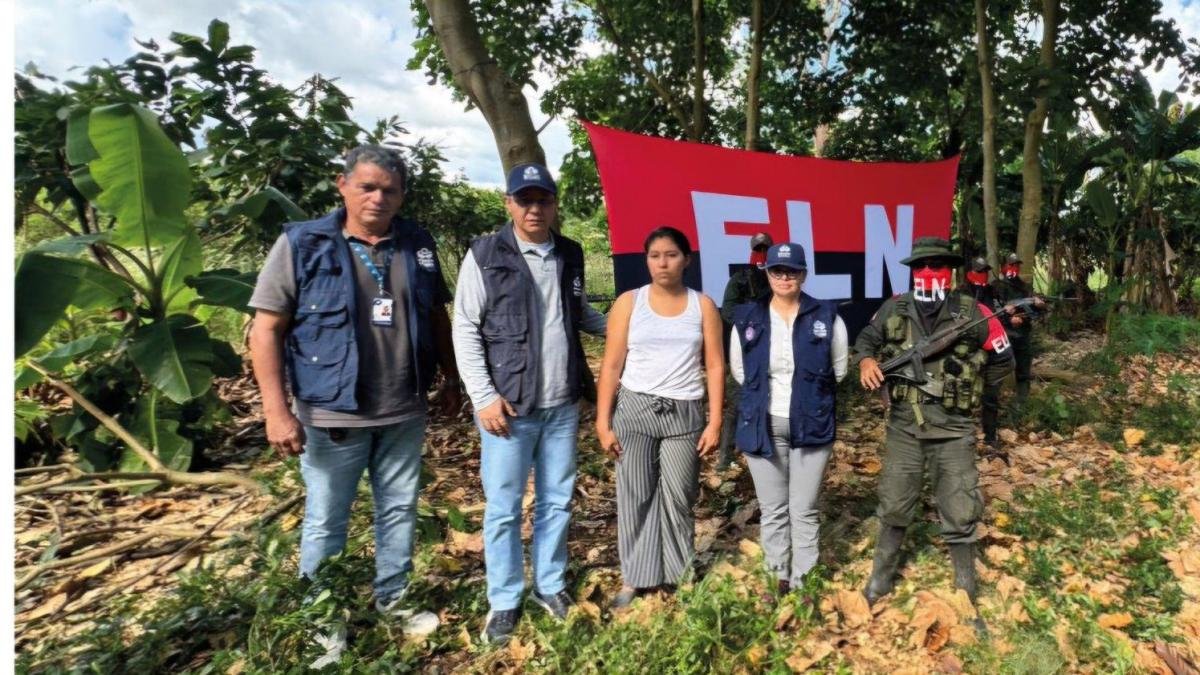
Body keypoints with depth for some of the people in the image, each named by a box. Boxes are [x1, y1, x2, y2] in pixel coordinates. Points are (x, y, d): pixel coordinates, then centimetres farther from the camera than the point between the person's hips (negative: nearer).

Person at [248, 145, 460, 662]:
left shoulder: (418, 246, 4)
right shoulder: (301, 245, -7)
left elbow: (437, 317, 14)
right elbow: (266, 330, -9)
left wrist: (450, 379, 13)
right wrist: (277, 409, -15)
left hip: (404, 414, 4)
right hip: (332, 415, -3)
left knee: (400, 510, 17)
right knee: (325, 522, 11)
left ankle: (392, 599, 38)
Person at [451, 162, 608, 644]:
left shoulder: (570, 255, 8)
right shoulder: (485, 255, -6)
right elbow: (465, 330, -8)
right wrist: (484, 396, -13)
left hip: (563, 405, 5)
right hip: (509, 406, -4)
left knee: (557, 500, 15)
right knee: (504, 508, 7)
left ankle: (550, 585, 34)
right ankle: (504, 601, 24)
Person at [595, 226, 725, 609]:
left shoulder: (703, 306, 5)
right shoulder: (629, 302, 2)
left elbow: (715, 366, 4)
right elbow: (611, 366, 0)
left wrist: (715, 422, -3)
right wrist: (603, 423, -4)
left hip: (685, 413, 0)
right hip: (635, 409, 0)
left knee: (678, 498, 4)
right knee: (635, 497, 5)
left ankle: (682, 575, 22)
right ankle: (634, 578, 19)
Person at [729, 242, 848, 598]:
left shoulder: (826, 316, -4)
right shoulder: (747, 318, -2)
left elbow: (839, 369, 7)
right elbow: (739, 371, 10)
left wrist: (811, 393, 5)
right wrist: (764, 394, 4)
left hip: (811, 424, -1)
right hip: (762, 425, 1)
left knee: (803, 510, 7)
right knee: (772, 511, 12)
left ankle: (803, 583, 22)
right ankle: (778, 578, 28)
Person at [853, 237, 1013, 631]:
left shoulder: (971, 313, -5)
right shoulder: (894, 309, -1)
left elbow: (1003, 361, 8)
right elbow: (867, 338, 14)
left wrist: (969, 387, 4)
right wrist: (866, 361, -7)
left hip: (954, 430, -1)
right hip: (904, 427, 1)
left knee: (961, 516, 6)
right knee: (893, 507, 13)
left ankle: (966, 598, 24)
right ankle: (882, 577, 34)